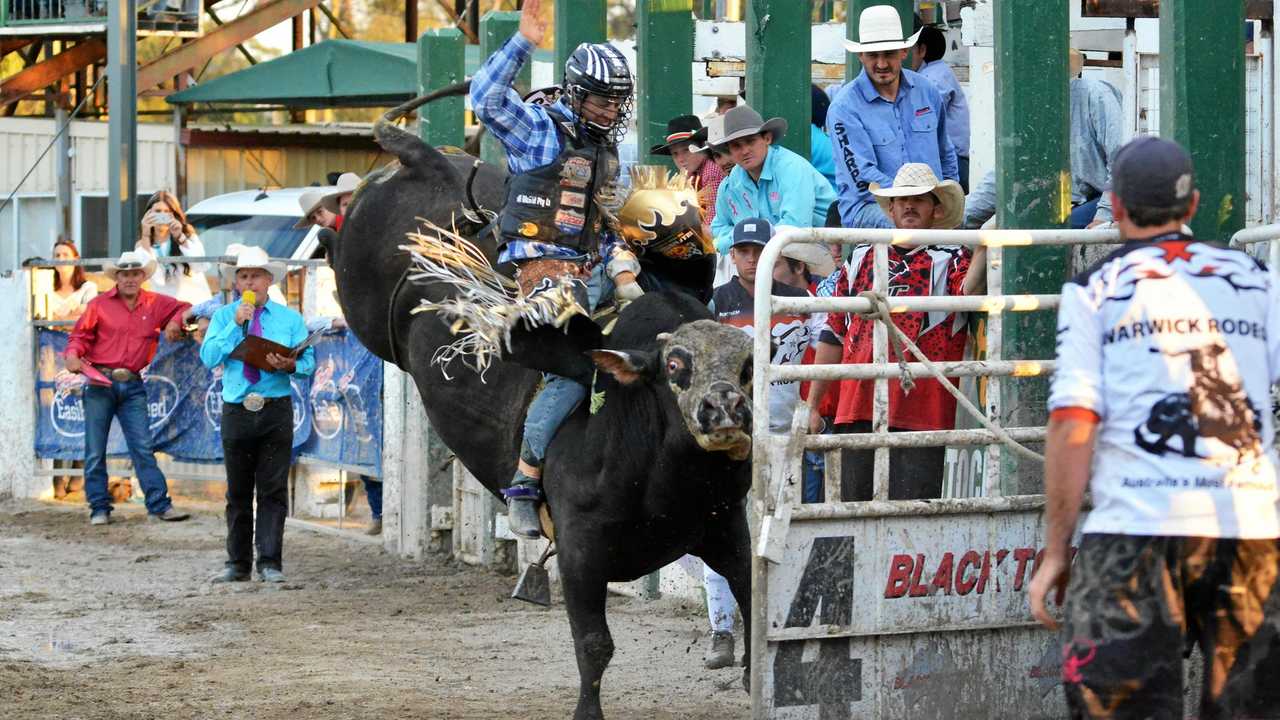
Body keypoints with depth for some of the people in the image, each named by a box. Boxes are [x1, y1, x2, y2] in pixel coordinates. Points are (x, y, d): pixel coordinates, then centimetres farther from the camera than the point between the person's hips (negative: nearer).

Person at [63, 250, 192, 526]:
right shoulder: (100, 305, 3)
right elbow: (81, 335, 4)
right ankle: (99, 508, 7)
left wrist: (175, 322, 0)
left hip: (132, 386, 1)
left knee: (143, 448, -3)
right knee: (95, 451, 1)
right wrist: (73, 354, -15)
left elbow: (183, 308, 21)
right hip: (100, 384, -1)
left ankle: (160, 505, -5)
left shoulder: (155, 304, 9)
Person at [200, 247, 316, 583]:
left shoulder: (290, 318, 9)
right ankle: (238, 564, 13)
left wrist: (291, 366, -18)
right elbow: (208, 357, -5)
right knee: (237, 491, 6)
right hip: (236, 412, 1)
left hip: (276, 412, -1)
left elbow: (309, 360, 3)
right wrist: (236, 324, -12)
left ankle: (270, 563, -3)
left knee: (273, 490, -4)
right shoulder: (223, 316, 8)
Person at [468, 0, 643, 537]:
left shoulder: (606, 152, 20)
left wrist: (623, 273, 15)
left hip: (589, 273, 8)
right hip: (543, 268, -8)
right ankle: (524, 483, -21)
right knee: (574, 370, -23)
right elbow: (486, 99, -20)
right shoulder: (542, 130, -3)